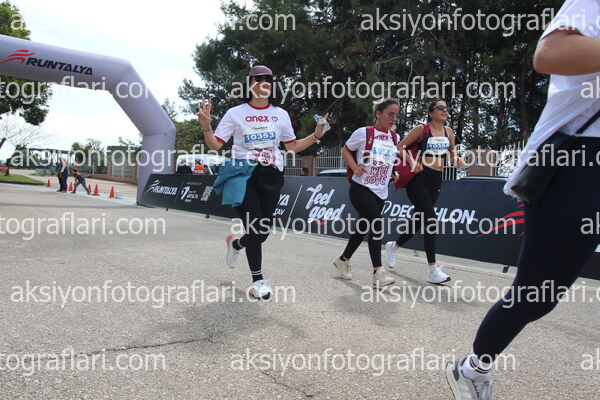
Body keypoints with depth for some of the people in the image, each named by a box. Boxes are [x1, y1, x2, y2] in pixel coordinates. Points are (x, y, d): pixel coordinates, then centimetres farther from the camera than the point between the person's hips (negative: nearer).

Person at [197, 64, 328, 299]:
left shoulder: (280, 115, 10)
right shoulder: (235, 113, 3)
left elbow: (292, 146, 15)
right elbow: (215, 145, 1)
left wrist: (316, 136, 2)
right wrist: (206, 127, -17)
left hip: (270, 176, 3)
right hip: (243, 175, -3)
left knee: (264, 229, 4)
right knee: (255, 227, -11)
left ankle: (236, 243, 39)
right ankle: (258, 281, 5)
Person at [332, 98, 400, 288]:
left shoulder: (395, 137, 10)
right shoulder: (364, 133, -6)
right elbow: (346, 151, 2)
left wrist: (396, 173, 5)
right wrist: (355, 167, -14)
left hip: (380, 192, 6)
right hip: (361, 188, -6)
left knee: (362, 229, 14)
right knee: (377, 224, -22)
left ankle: (343, 260, 35)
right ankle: (378, 273, -19)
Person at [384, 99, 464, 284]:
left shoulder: (448, 131, 12)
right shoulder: (422, 129, -3)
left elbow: (452, 150, 26)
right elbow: (400, 147, -1)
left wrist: (456, 159, 5)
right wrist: (412, 162, -15)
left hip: (436, 180, 7)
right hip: (419, 178, -6)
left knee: (419, 220, 14)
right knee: (431, 219, -17)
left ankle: (394, 246, 40)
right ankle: (433, 270, -14)